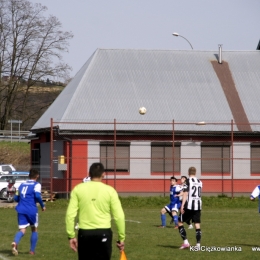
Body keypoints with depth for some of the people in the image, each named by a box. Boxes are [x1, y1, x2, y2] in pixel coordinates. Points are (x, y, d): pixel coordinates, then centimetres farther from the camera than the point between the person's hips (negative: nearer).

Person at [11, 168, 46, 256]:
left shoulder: (22, 184, 16)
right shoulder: (36, 185, -1)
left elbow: (16, 198, 18)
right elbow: (37, 195, -18)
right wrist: (42, 205, -4)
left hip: (21, 210, 4)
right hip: (31, 210, -4)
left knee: (22, 230, -2)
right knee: (34, 229, 16)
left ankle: (15, 243, -33)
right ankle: (32, 250, 18)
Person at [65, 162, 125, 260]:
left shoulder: (78, 189, 2)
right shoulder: (109, 190, -1)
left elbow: (70, 214, -2)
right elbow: (119, 216, -3)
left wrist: (71, 236, 4)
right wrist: (121, 238, 6)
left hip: (84, 233, 1)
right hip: (103, 233, -1)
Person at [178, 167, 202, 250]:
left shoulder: (188, 181, -6)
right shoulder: (200, 182, 13)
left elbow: (185, 194, -12)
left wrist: (182, 206, -15)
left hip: (189, 205, -5)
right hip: (198, 205, 5)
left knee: (180, 223, 7)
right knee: (197, 225, 4)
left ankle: (185, 242, -2)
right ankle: (198, 244, -5)